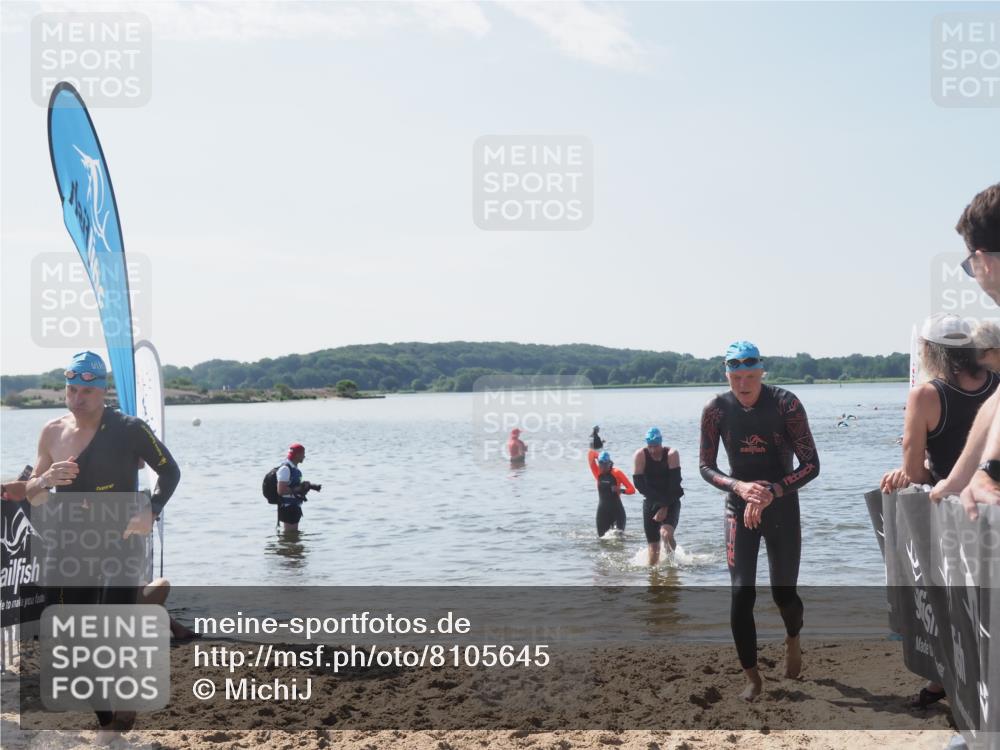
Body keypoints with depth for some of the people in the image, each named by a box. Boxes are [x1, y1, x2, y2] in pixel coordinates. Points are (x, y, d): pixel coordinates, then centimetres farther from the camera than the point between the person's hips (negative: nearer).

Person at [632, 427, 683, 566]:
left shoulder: (672, 454, -12)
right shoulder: (641, 455, -9)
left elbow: (675, 483, -14)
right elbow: (639, 483, -13)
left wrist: (665, 506, -16)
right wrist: (662, 501, -18)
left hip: (671, 503, -2)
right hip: (650, 503, 2)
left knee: (666, 534, -26)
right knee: (653, 547, -1)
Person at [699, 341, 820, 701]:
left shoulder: (785, 404, -16)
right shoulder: (716, 409, -10)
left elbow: (811, 465, -14)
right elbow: (706, 467, -3)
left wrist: (772, 492, -27)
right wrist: (739, 486, -22)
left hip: (783, 507, -1)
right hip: (739, 508, 1)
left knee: (784, 594, 7)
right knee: (741, 595, -8)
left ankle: (793, 639, 43)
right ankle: (752, 678, 8)